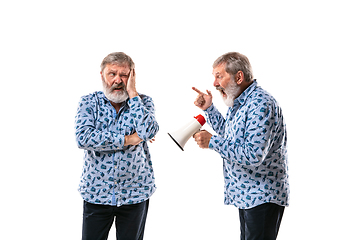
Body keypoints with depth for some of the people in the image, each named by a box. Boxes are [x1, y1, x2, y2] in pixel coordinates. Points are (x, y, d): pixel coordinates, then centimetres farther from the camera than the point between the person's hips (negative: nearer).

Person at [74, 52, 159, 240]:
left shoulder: (143, 102, 1)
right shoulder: (89, 102, -1)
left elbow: (148, 132, -20)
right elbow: (83, 138, -18)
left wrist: (132, 93, -14)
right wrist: (127, 140, -18)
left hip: (135, 195, 1)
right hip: (96, 193, 0)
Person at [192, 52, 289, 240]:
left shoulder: (261, 104, -21)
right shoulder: (239, 103, 12)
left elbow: (254, 155, -30)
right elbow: (229, 134, 29)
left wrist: (212, 141, -25)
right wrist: (208, 109, 17)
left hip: (263, 197, -11)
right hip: (246, 195, 11)